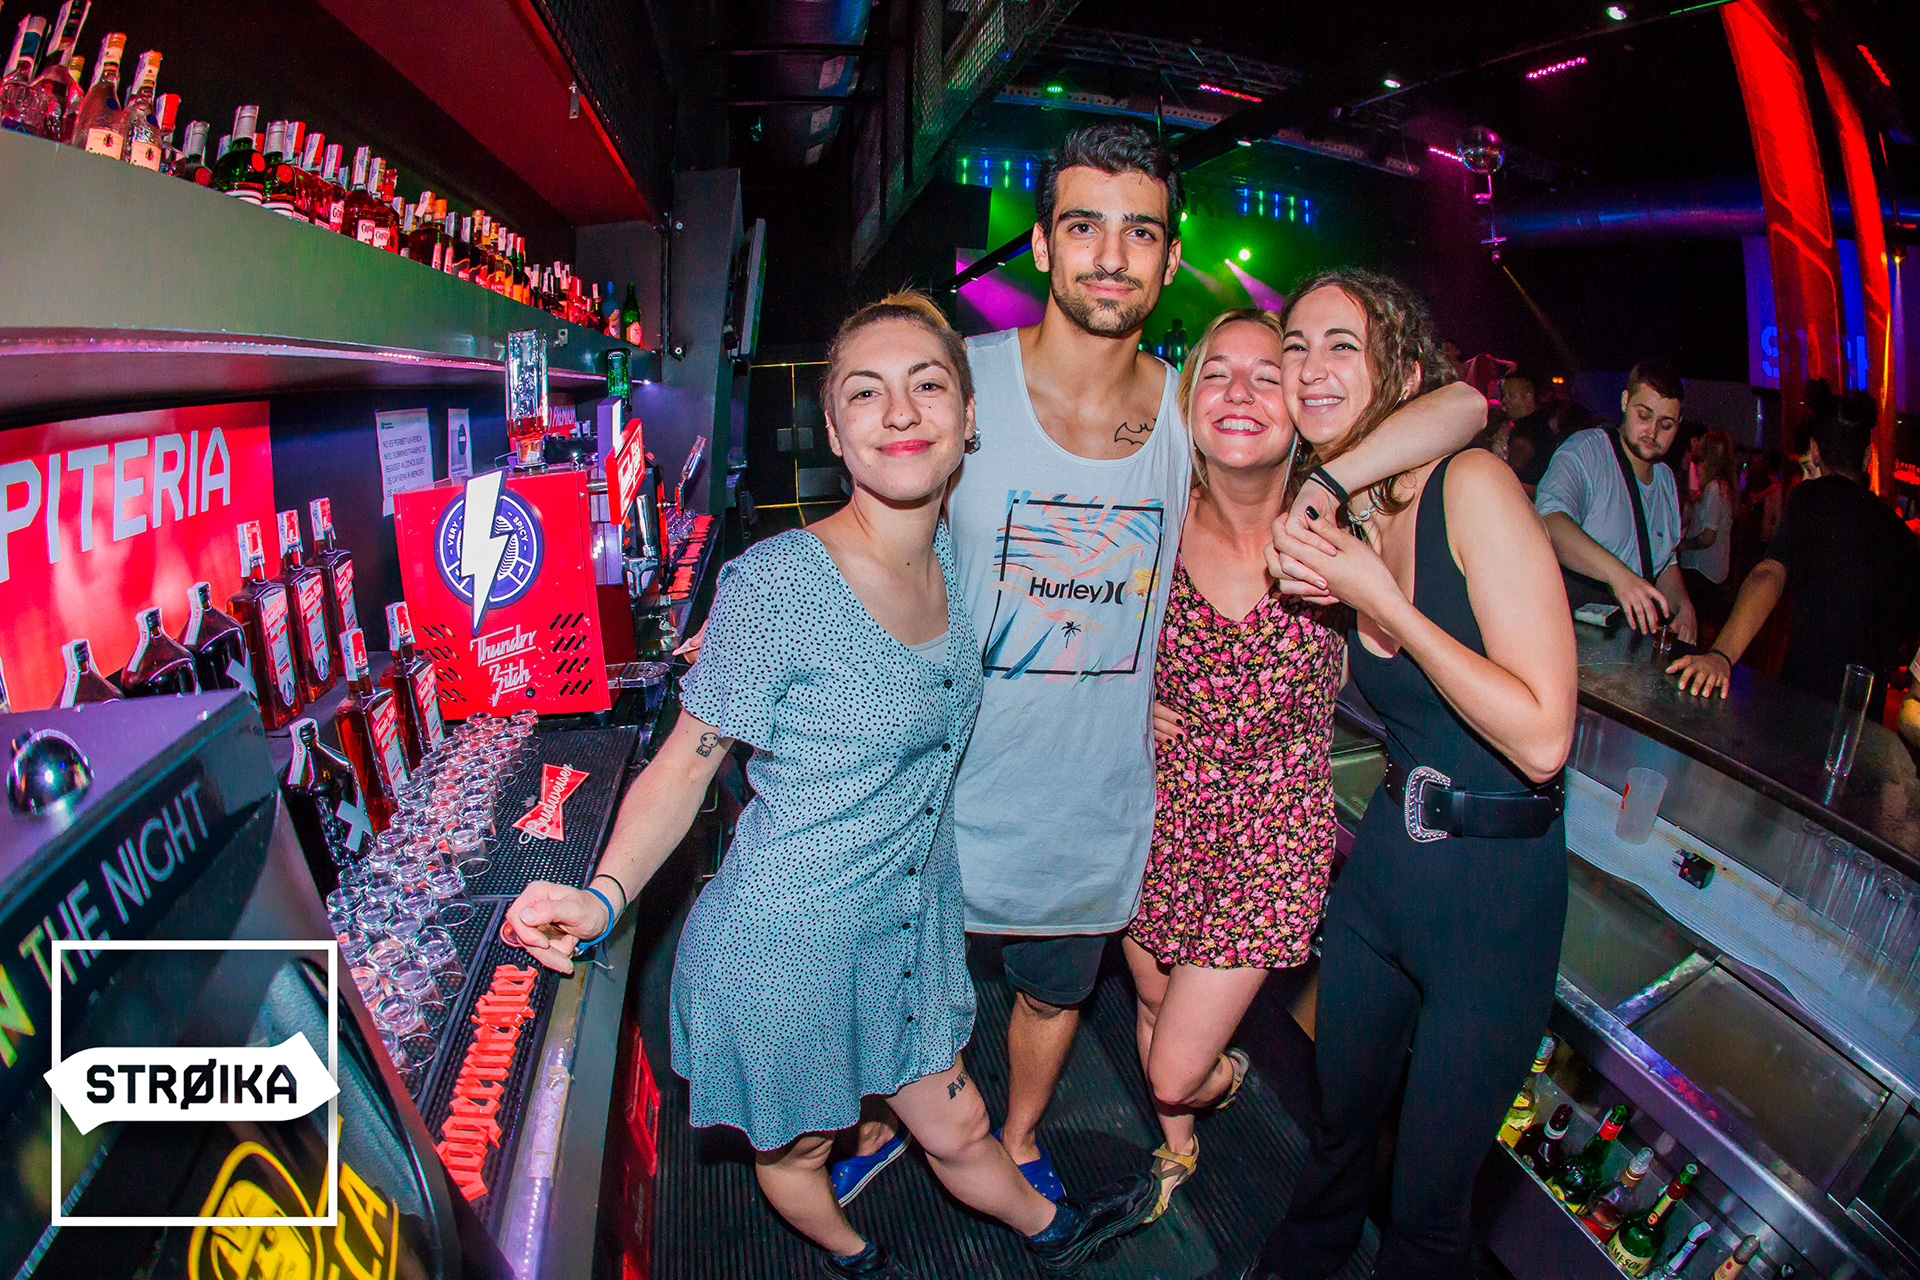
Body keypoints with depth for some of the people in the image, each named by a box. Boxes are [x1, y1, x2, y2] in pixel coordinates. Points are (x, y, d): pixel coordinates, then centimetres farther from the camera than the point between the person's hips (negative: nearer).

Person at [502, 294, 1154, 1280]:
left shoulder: (952, 554, -3)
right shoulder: (773, 584, -25)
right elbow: (682, 766, -17)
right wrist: (603, 896, -31)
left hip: (909, 929, 5)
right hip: (784, 947, -5)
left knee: (955, 1128, 24)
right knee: (797, 1148, 22)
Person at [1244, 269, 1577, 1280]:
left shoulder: (1471, 486, -19)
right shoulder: (1334, 516, 2)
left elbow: (1542, 738, -24)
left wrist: (1384, 601, -23)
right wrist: (1313, 587, -2)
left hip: (1494, 891, -6)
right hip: (1382, 857, 6)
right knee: (1340, 1118, 26)